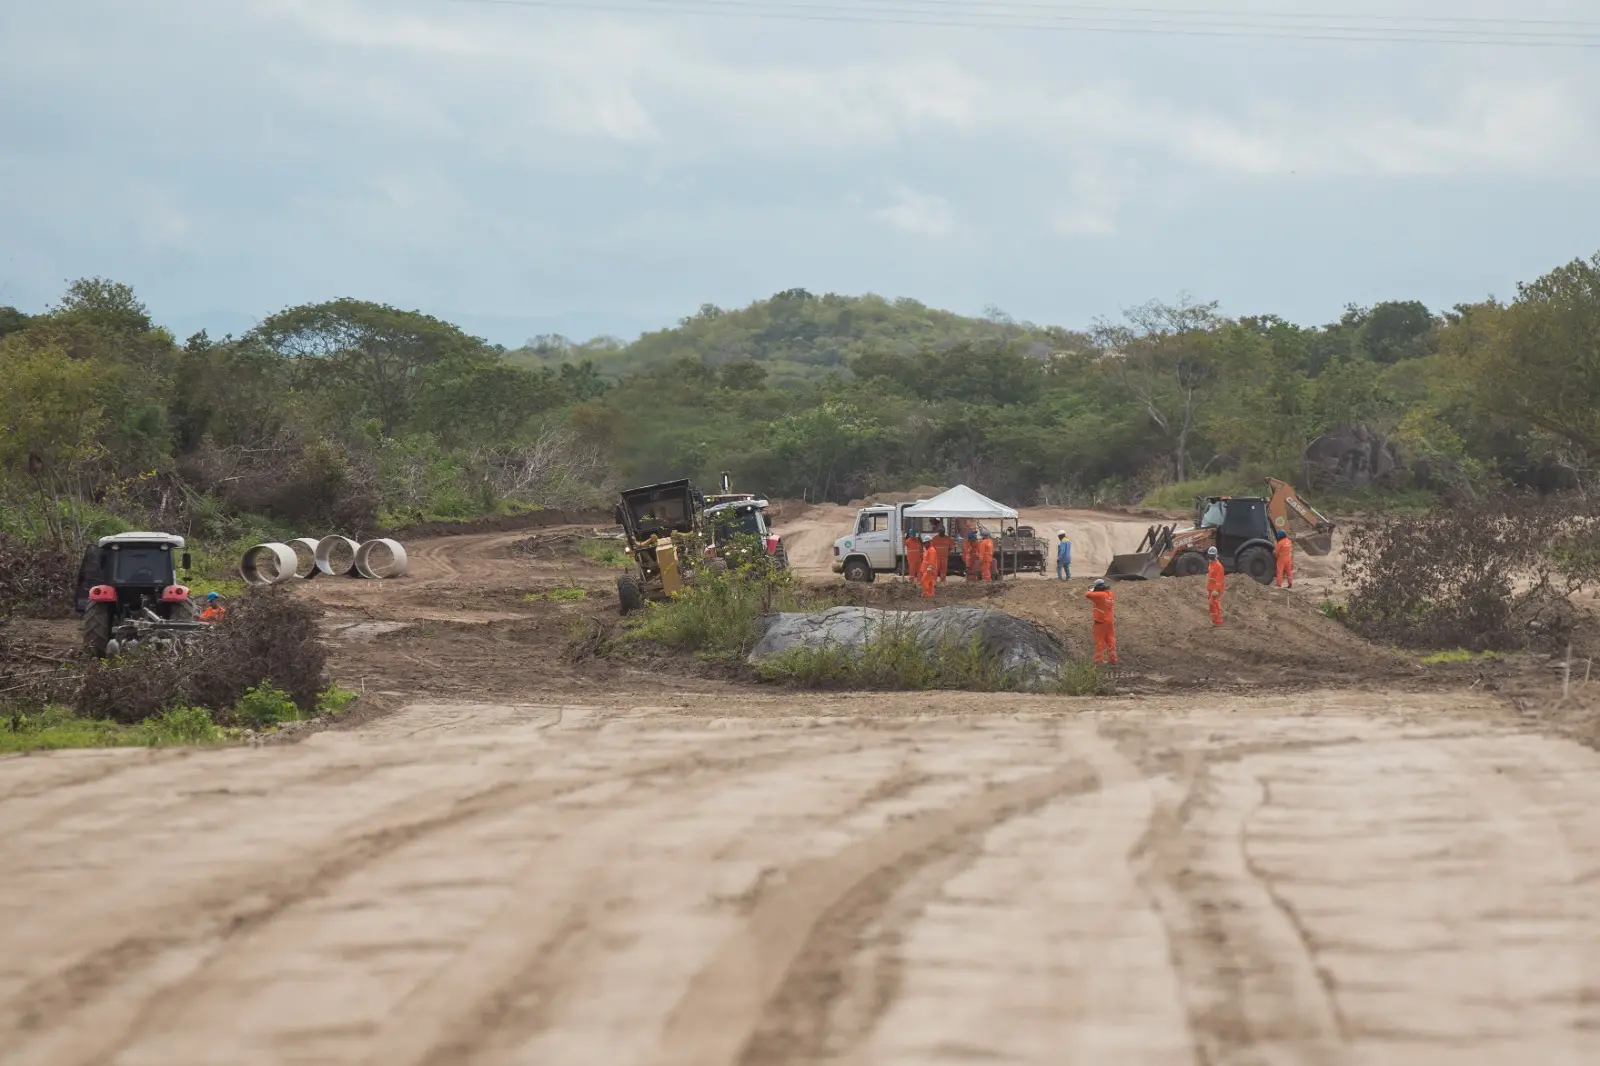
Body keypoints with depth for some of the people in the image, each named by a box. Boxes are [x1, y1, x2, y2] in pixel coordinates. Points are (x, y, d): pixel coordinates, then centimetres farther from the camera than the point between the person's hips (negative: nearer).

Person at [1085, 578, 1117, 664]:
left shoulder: (1099, 595, -20)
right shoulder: (1111, 594, 1)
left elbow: (1087, 595, -19)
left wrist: (1091, 590, 1)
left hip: (1101, 622, -6)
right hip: (1110, 621, 6)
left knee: (1099, 641, 3)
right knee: (1110, 640, 13)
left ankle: (1099, 659, 5)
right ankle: (1113, 658, 15)